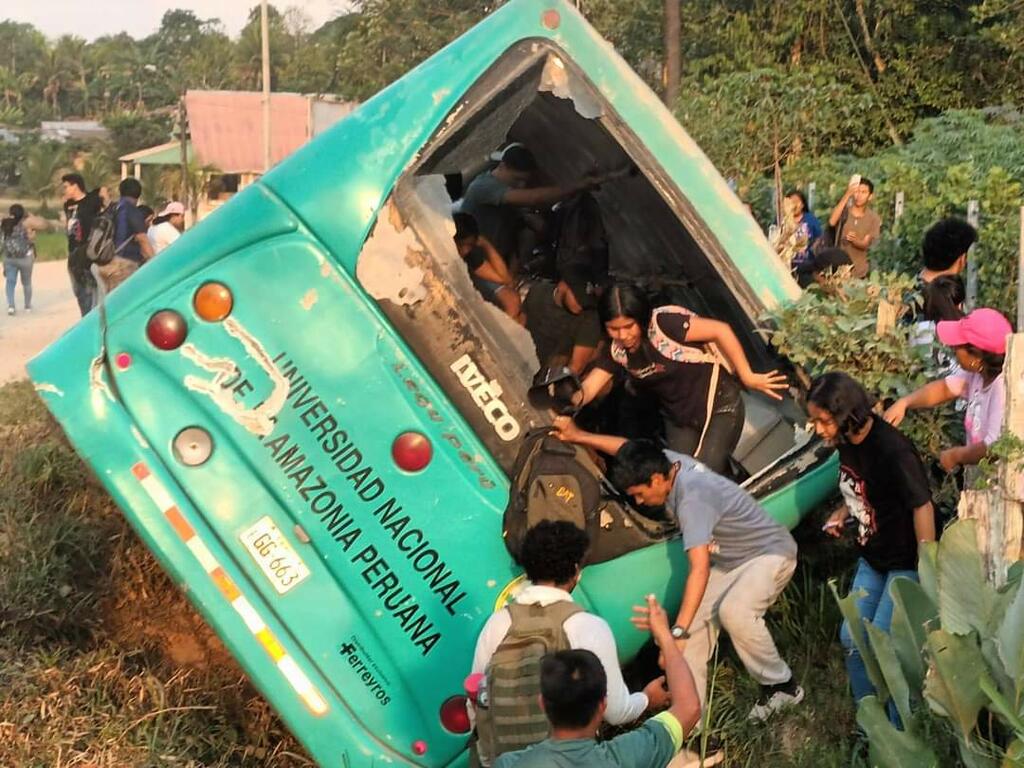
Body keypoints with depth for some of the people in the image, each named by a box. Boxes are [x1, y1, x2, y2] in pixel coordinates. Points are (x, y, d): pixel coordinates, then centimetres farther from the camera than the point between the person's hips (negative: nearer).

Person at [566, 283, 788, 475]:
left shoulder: (665, 322, -25)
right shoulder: (616, 352, -5)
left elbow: (720, 330, -24)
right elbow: (589, 387, -9)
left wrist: (747, 377, -19)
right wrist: (573, 400, -34)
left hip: (719, 407, -6)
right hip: (679, 418, 6)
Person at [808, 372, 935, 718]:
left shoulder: (893, 449, -27)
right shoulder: (846, 443, -4)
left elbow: (922, 505, -23)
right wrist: (844, 512, -3)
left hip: (906, 562, -8)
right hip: (872, 559, 8)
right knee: (852, 638, 9)